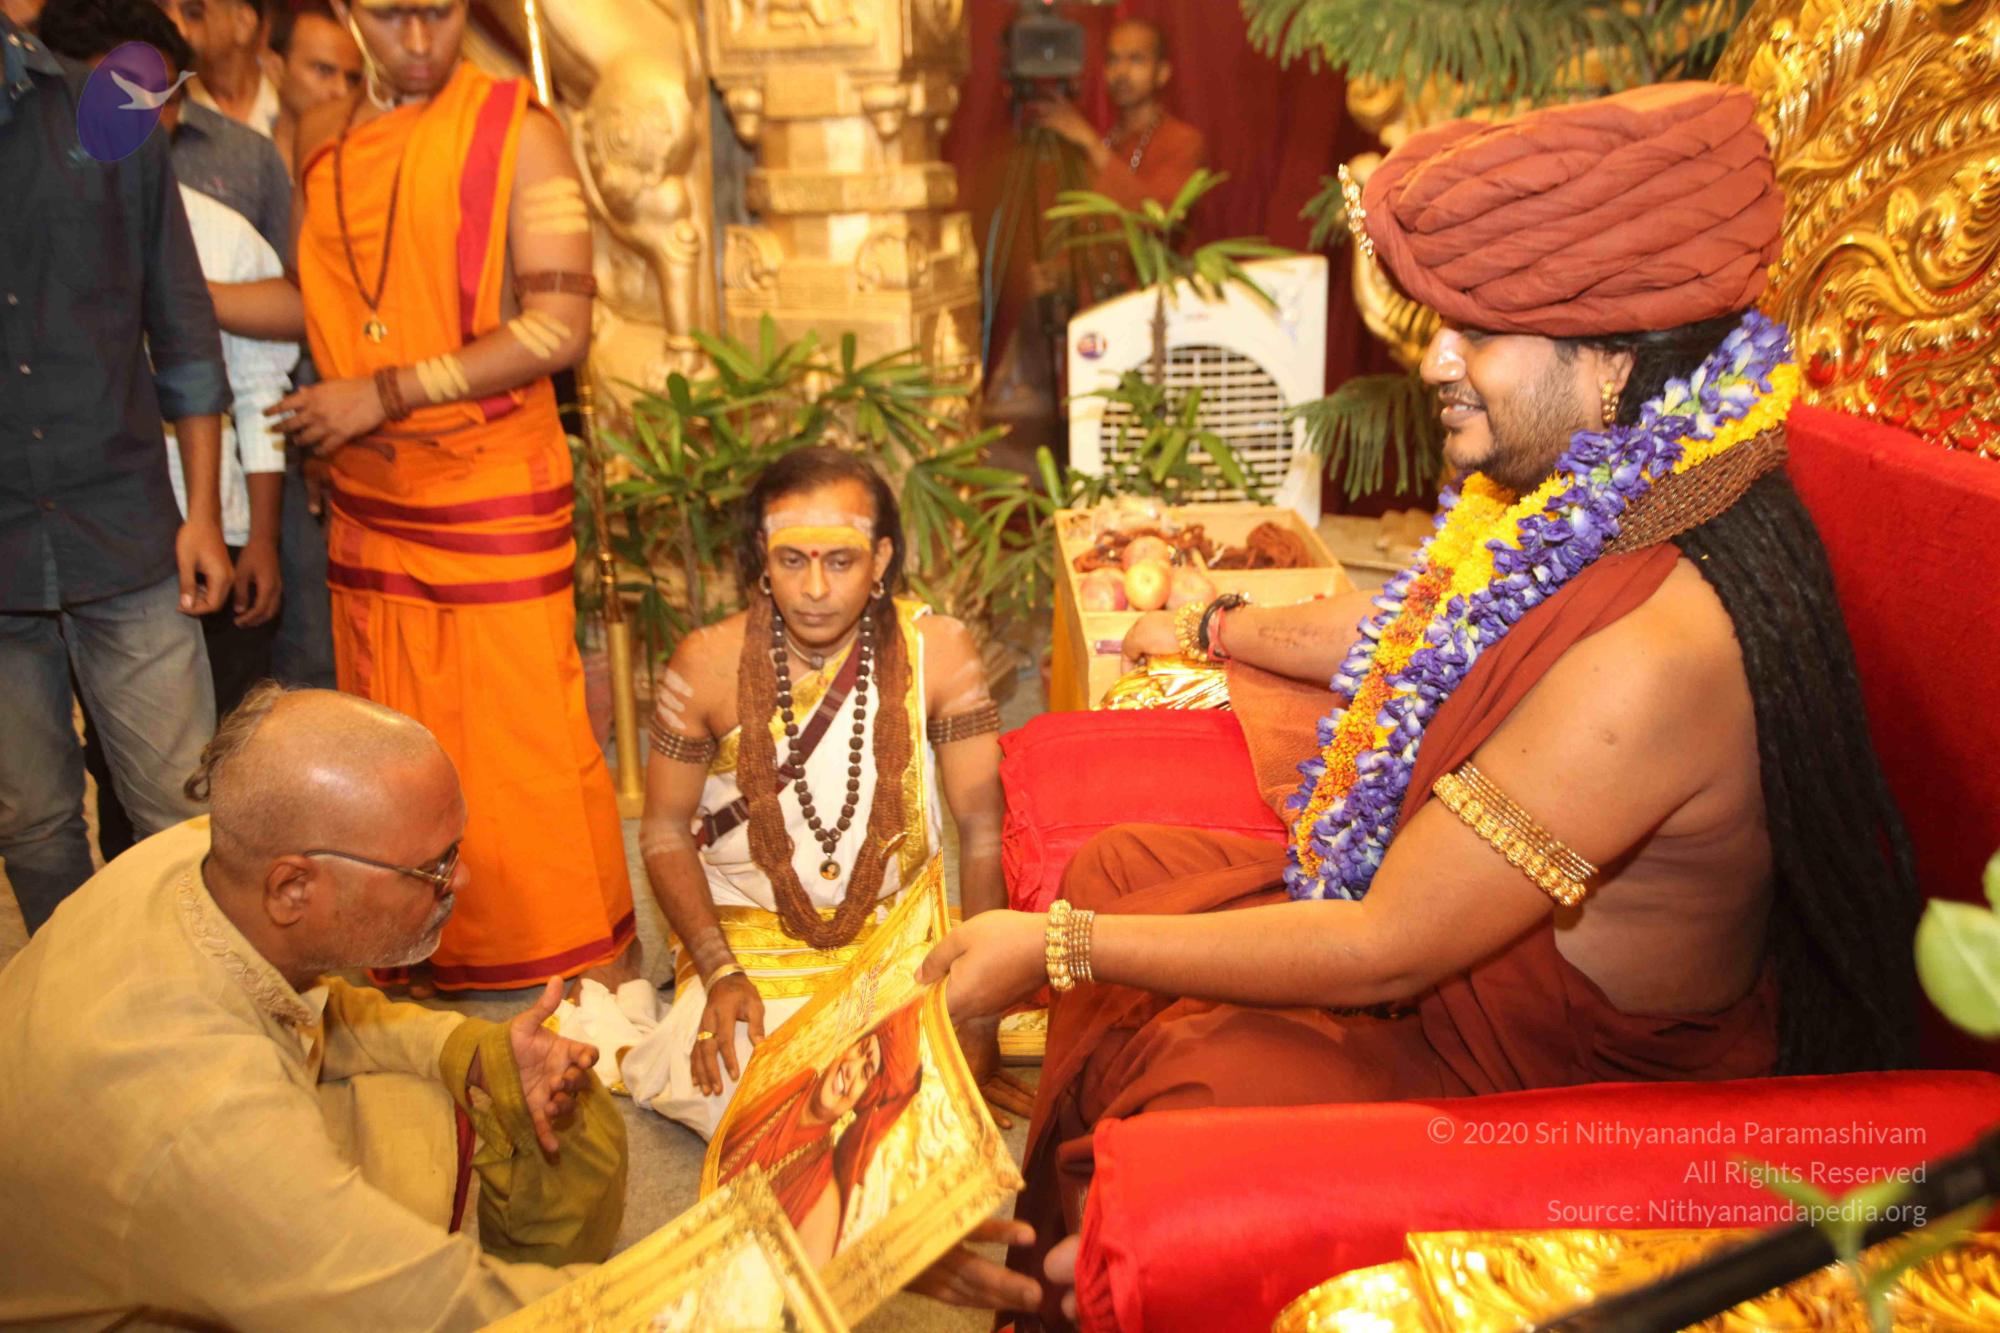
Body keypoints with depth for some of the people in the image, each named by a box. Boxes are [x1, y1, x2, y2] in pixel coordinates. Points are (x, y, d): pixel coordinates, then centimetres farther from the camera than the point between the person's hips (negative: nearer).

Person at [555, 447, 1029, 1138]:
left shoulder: (937, 652, -12)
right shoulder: (709, 663, -11)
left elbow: (984, 830, -10)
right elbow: (666, 832, -1)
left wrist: (979, 1024, -13)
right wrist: (720, 974, -15)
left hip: (894, 929, 2)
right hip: (747, 937, -2)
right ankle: (628, 1040, 9)